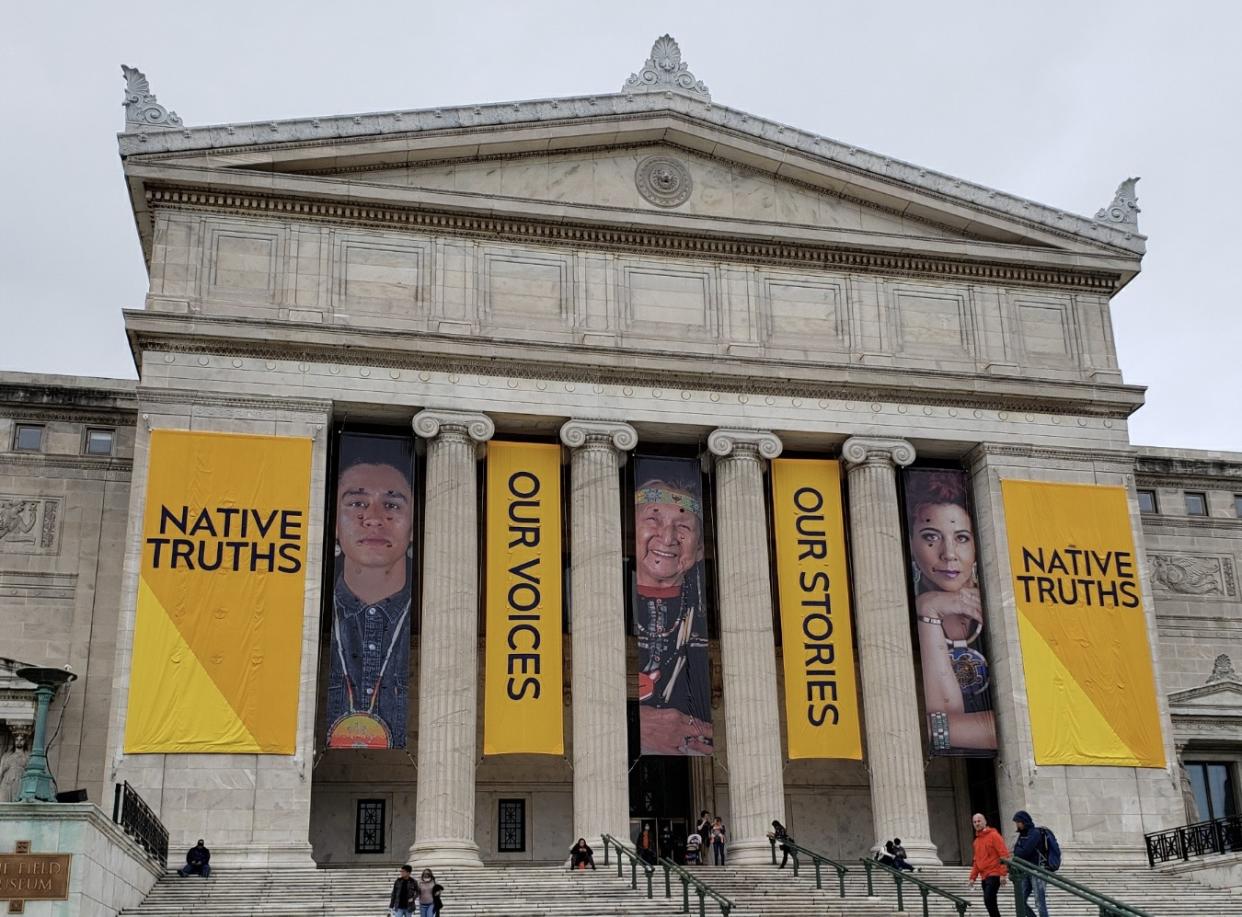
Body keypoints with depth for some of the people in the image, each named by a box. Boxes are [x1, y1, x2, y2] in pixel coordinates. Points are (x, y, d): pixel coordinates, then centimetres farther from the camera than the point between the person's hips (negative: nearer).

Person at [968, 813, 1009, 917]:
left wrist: (1003, 873, -19)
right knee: (990, 902, 8)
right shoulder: (977, 840, 17)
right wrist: (973, 877, 13)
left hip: (994, 875, -8)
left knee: (988, 899, -18)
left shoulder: (994, 835, -6)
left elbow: (1004, 855, -12)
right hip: (984, 876, 8)